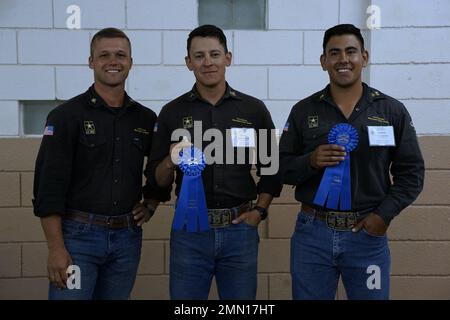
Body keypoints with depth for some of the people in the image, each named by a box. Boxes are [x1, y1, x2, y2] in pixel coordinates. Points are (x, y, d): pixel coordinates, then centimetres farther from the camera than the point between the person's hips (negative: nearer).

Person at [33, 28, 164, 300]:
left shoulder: (146, 119, 8)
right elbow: (49, 186, -10)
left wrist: (150, 205, 8)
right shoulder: (66, 116, -5)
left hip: (127, 237, 4)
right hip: (78, 235, -4)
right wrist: (56, 248, -15)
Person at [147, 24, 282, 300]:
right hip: (189, 229, 0)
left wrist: (260, 210, 1)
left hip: (240, 229, 1)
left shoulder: (254, 109, 3)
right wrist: (171, 162, -17)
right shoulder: (172, 112, 2)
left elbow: (272, 168, 11)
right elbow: (158, 180, 3)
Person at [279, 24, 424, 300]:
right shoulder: (303, 111, 3)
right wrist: (310, 162, -15)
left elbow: (411, 172, 4)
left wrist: (384, 214, -8)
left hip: (368, 234, 0)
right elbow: (282, 168, 5)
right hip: (312, 234, 1)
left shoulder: (393, 111, 2)